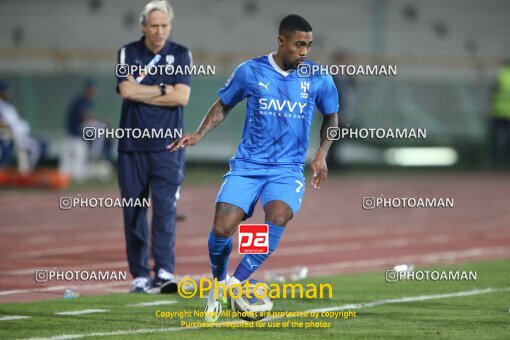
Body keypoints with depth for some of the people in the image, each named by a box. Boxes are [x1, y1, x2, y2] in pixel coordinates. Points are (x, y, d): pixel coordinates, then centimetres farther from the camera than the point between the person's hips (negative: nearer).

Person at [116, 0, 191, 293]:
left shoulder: (180, 55, 5)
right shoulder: (128, 53, 6)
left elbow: (182, 96, -9)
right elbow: (127, 90, -10)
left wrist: (142, 93, -7)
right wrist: (164, 89, -6)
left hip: (167, 147, -1)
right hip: (132, 146, 1)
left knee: (165, 208, -12)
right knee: (134, 212, 2)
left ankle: (165, 271, -17)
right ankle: (140, 275, 8)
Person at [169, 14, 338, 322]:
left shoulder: (318, 78, 0)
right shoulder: (250, 72, -2)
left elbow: (331, 115, 17)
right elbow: (224, 105, 13)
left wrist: (322, 153, 4)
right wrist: (199, 135, 0)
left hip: (289, 169, 0)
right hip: (248, 165, 0)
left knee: (278, 218, -30)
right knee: (222, 228, -15)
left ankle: (235, 283, -16)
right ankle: (218, 285, 15)